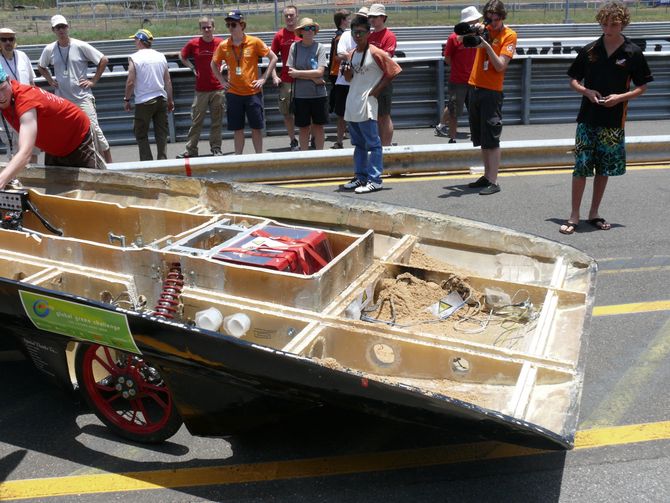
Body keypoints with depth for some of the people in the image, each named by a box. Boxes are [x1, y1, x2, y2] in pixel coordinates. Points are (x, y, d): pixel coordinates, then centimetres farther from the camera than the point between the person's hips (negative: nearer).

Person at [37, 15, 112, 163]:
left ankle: (109, 165, -1)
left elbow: (103, 60, -1)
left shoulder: (81, 46, -5)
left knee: (94, 130, -8)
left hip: (83, 97, -4)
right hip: (61, 99, 4)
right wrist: (50, 80, 10)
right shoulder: (49, 50, 6)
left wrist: (93, 81, -3)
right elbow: (41, 67, 24)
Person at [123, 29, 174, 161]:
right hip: (161, 99, 4)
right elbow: (168, 81, 8)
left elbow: (130, 82, -11)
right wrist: (170, 100, 15)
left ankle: (147, 162, 2)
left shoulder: (134, 58, -7)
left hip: (144, 102, -4)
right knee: (161, 133, 10)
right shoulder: (161, 56, 6)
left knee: (141, 134, 6)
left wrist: (126, 99, 1)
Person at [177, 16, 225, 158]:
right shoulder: (193, 43, 0)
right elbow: (182, 57, 16)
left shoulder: (220, 43, -1)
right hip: (201, 90, 0)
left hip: (218, 89, 0)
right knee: (196, 121, 3)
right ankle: (190, 150, 9)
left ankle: (216, 148, 17)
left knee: (216, 121, 7)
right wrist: (192, 68, 5)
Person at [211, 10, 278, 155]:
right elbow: (214, 64, 18)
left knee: (256, 127, 4)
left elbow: (273, 58, 1)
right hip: (233, 93, 2)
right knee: (237, 129, 7)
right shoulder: (223, 46, 1)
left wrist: (263, 78, -5)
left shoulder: (254, 42, -6)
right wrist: (222, 81, 6)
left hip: (253, 92, -2)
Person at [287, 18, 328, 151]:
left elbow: (320, 72, -11)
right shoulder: (295, 47, -1)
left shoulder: (320, 47, -3)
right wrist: (313, 78, -12)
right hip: (301, 94, 0)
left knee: (318, 126, 8)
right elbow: (291, 72, -7)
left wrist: (298, 73, -9)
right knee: (304, 127, 7)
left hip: (319, 94, 0)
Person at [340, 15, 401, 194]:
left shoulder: (375, 53, -9)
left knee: (372, 143, -5)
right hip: (352, 105, 8)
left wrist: (378, 89, -9)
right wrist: (347, 72, 0)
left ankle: (374, 180, -3)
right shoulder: (352, 54, 13)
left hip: (367, 106, -8)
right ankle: (360, 177, 23)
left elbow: (394, 70, -9)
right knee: (358, 144, 14)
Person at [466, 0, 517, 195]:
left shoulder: (509, 35, -6)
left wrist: (486, 45, -21)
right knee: (481, 138, 12)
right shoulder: (485, 29, 11)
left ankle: (493, 182, -6)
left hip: (491, 91, -6)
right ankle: (486, 176, 21)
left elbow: (500, 66, -14)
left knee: (491, 139, -8)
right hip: (475, 87, 6)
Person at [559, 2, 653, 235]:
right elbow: (573, 80, 9)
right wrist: (587, 91, -11)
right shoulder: (589, 50, 1)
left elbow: (642, 86, 5)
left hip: (614, 121, 1)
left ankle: (594, 213, 21)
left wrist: (620, 97, -12)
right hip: (588, 119, 0)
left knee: (604, 169, 8)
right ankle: (574, 216, 4)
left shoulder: (633, 53, 0)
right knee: (580, 167, -4)